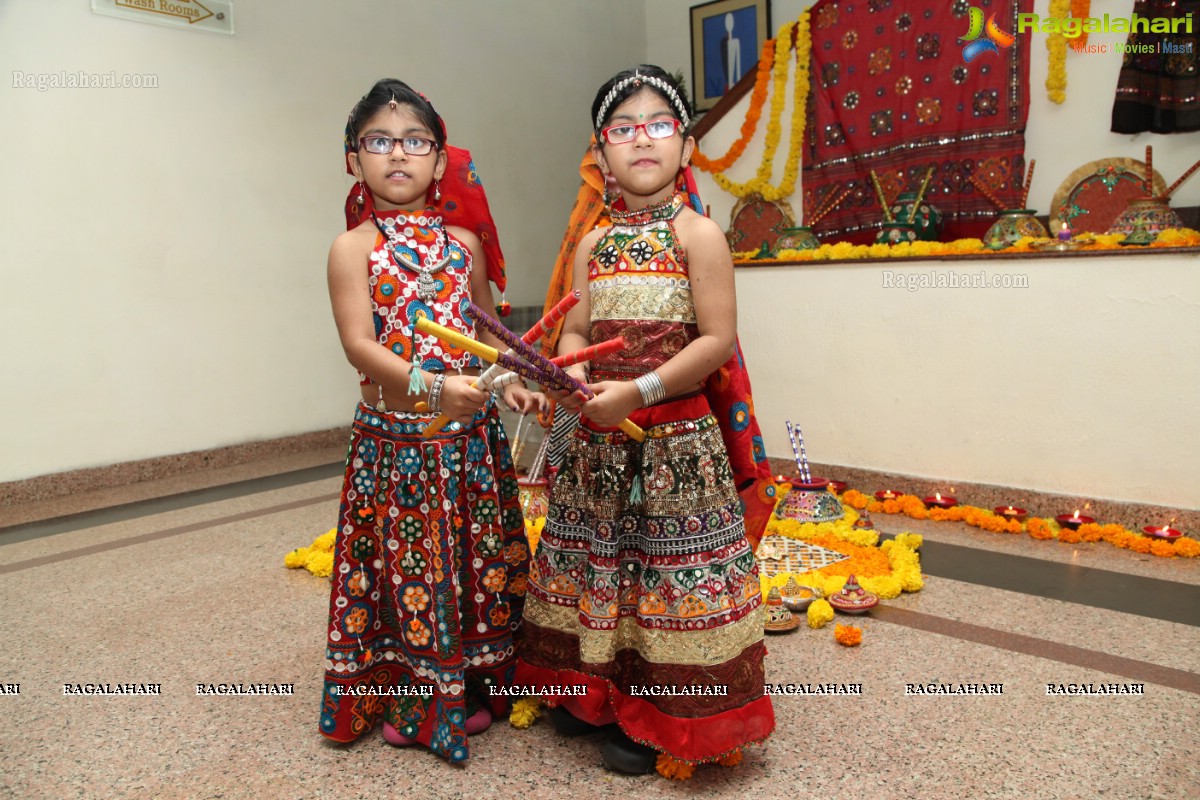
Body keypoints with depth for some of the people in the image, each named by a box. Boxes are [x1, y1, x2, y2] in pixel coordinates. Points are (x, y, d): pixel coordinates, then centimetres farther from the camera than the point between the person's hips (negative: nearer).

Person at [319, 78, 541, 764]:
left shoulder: (464, 241, 7)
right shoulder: (354, 247, -4)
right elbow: (360, 346, -14)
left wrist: (510, 384, -4)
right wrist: (431, 387, -28)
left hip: (472, 432, 4)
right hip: (394, 433, -3)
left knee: (479, 557, 13)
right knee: (407, 566, 6)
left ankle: (474, 688, 33)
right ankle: (408, 702, 28)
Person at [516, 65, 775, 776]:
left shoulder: (698, 234, -6)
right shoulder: (594, 243, 10)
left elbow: (717, 339, -12)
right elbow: (576, 329, 11)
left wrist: (639, 390, -19)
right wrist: (575, 373, -12)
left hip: (673, 435, -5)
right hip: (597, 435, 6)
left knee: (667, 563, 3)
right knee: (595, 556, 16)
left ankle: (659, 721, 24)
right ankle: (596, 693, 37)